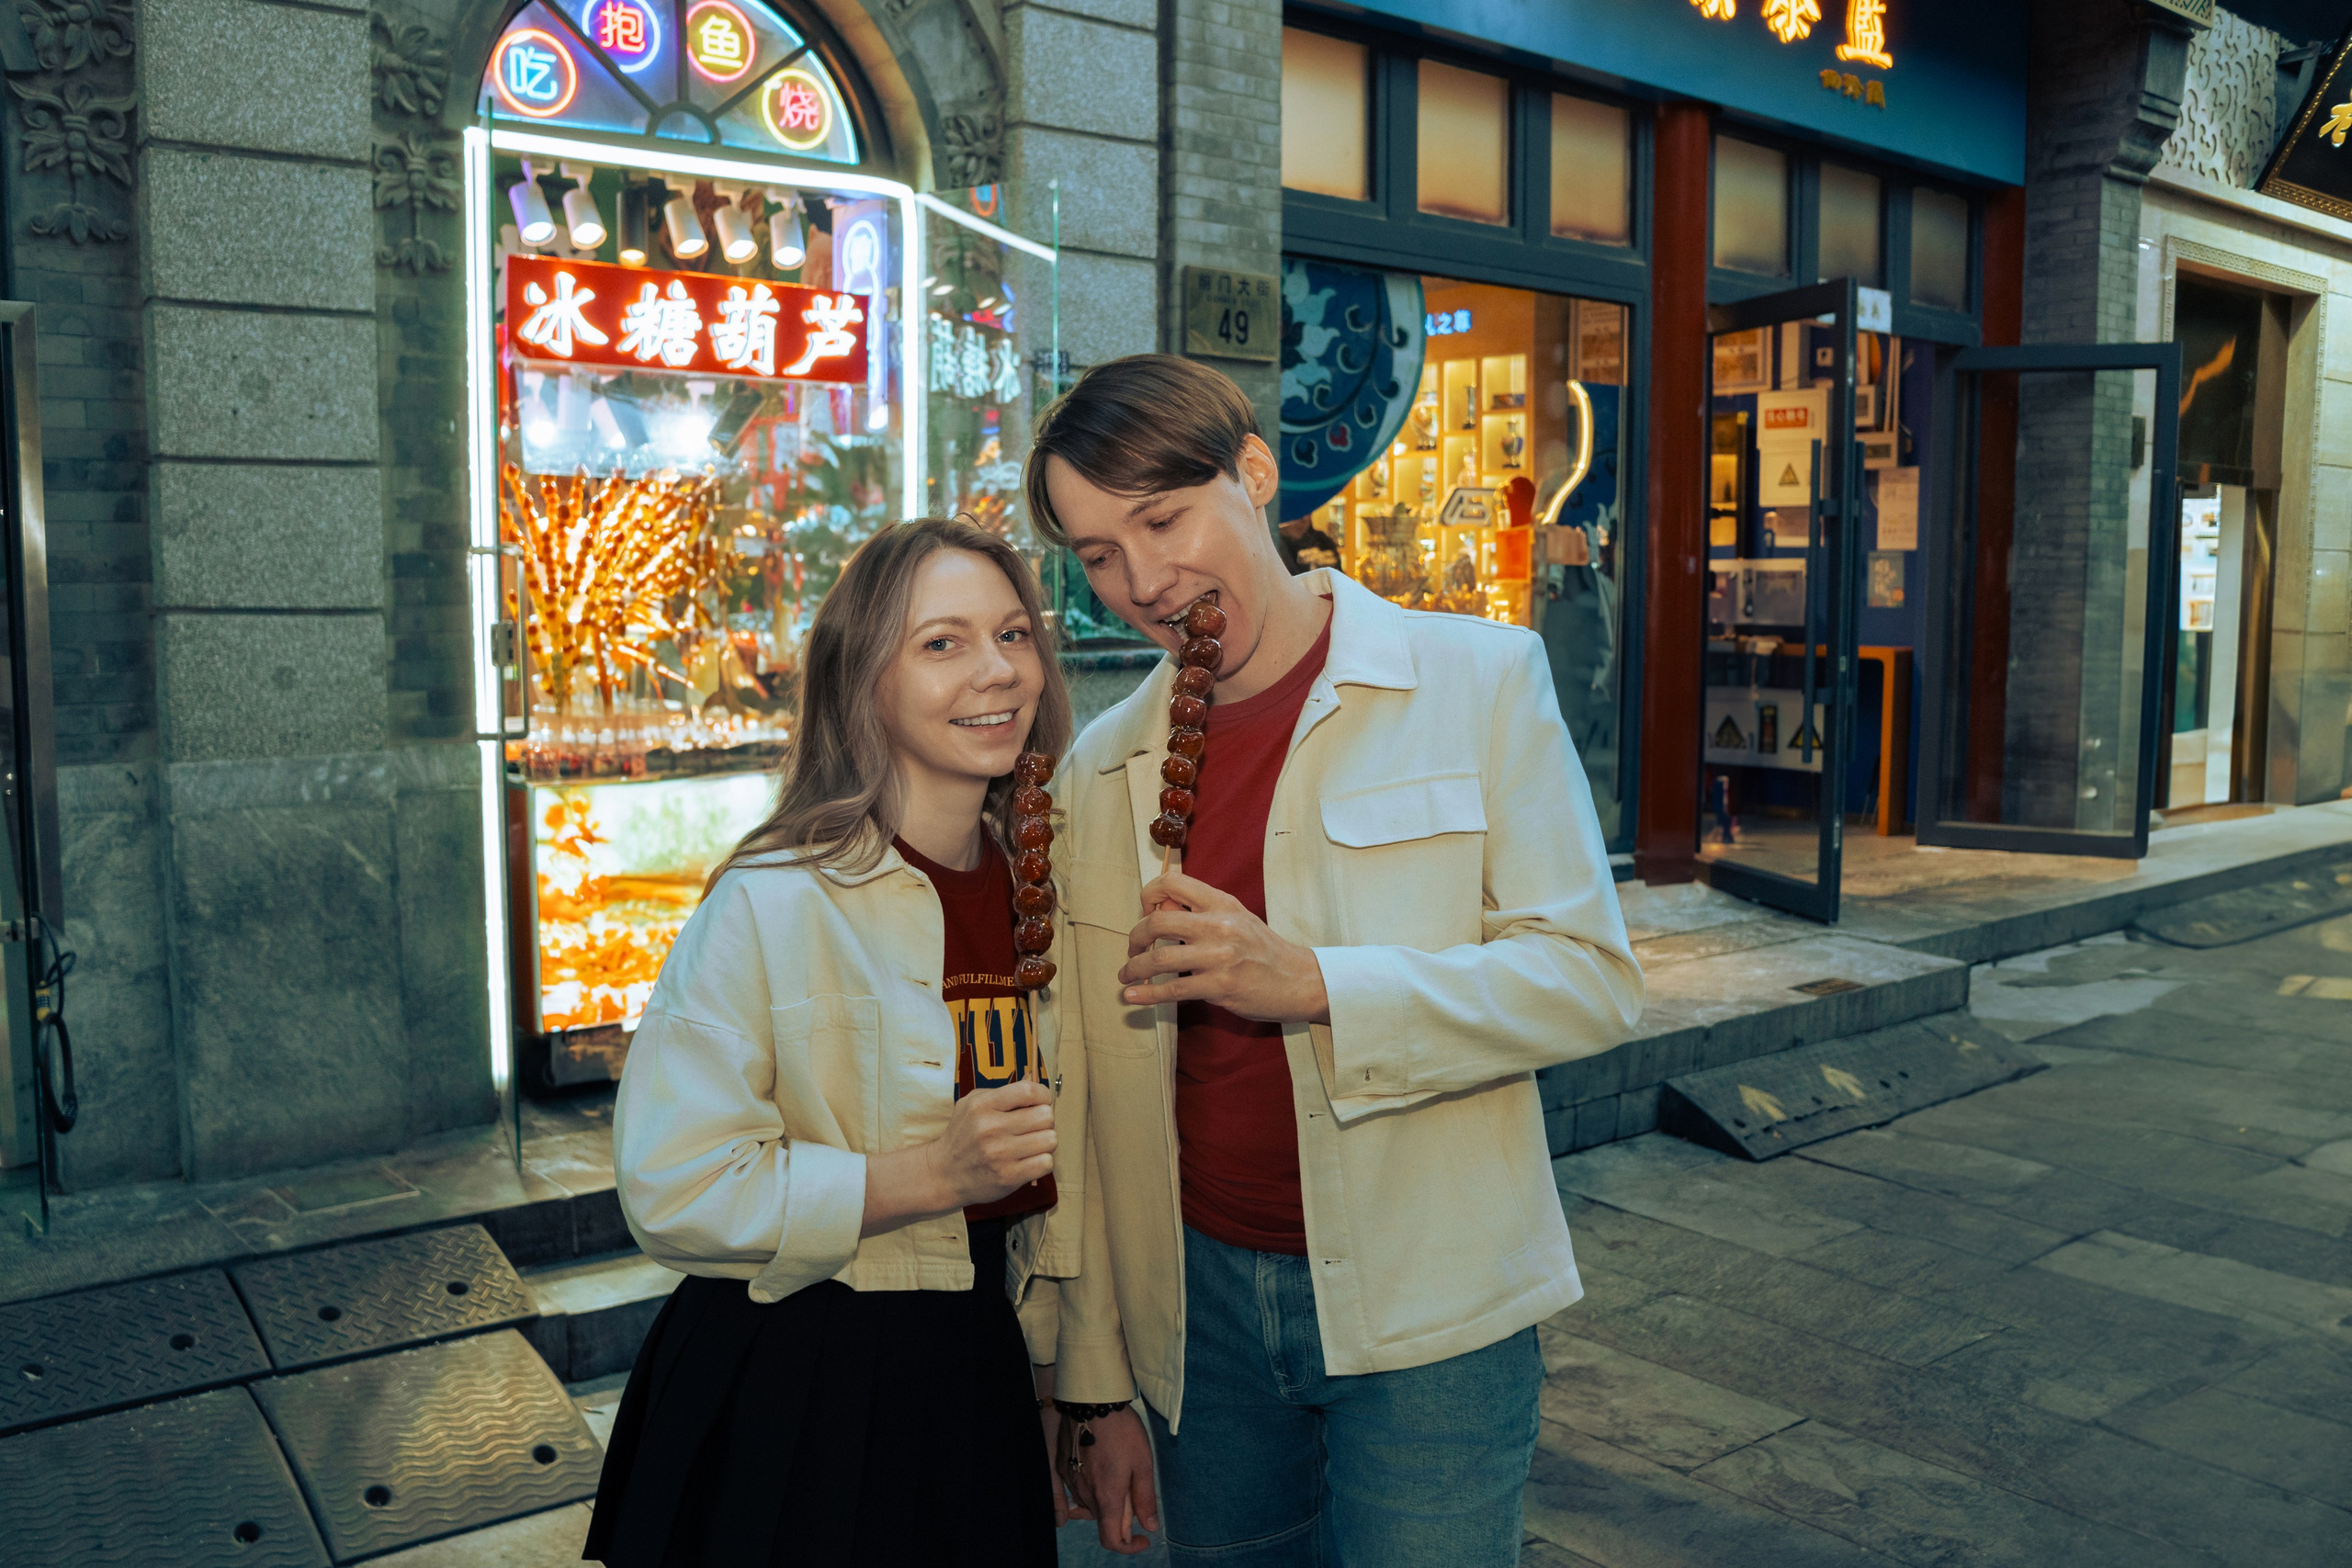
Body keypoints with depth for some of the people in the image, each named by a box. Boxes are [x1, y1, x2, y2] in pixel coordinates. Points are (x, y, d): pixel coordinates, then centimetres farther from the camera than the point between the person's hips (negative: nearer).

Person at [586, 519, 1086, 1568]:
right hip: (791, 1395, -5)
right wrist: (928, 1176, -27)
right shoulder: (774, 903, -18)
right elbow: (673, 1188, -20)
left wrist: (1053, 1383, 16)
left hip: (975, 1374, 6)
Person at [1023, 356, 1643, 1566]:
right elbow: (1094, 1104, 6)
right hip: (1203, 1310, 3)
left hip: (1424, 1317, -3)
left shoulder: (1479, 678, -5)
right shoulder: (1100, 771, 4)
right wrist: (1094, 1388, 7)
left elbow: (1589, 978, -10)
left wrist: (1308, 982, -23)